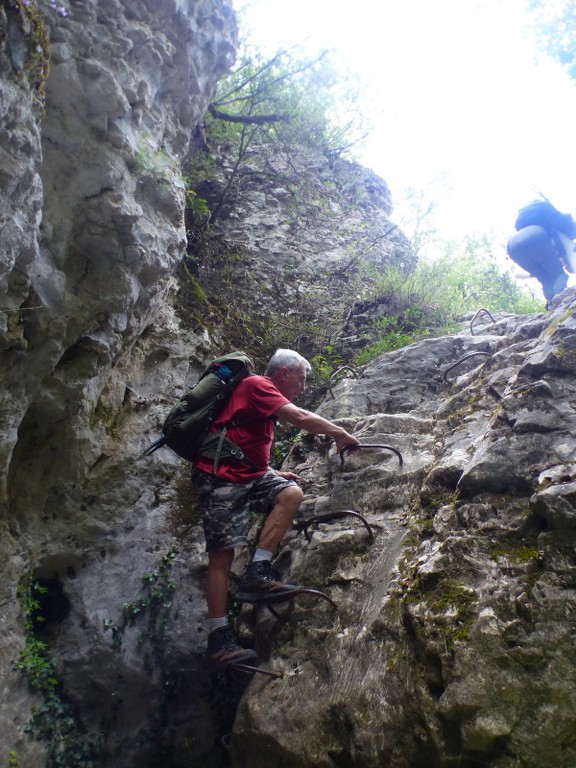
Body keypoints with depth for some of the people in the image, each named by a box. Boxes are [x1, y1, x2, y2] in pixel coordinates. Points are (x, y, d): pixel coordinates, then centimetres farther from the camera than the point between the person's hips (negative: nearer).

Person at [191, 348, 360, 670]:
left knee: (292, 493, -14)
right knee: (223, 553, -11)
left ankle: (258, 572, -14)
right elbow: (301, 418, -19)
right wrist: (340, 434, -7)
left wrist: (273, 473, 18)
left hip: (248, 473, 9)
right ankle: (219, 637, -7)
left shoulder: (268, 399, 21)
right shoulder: (256, 385, -9)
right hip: (219, 476, -9)